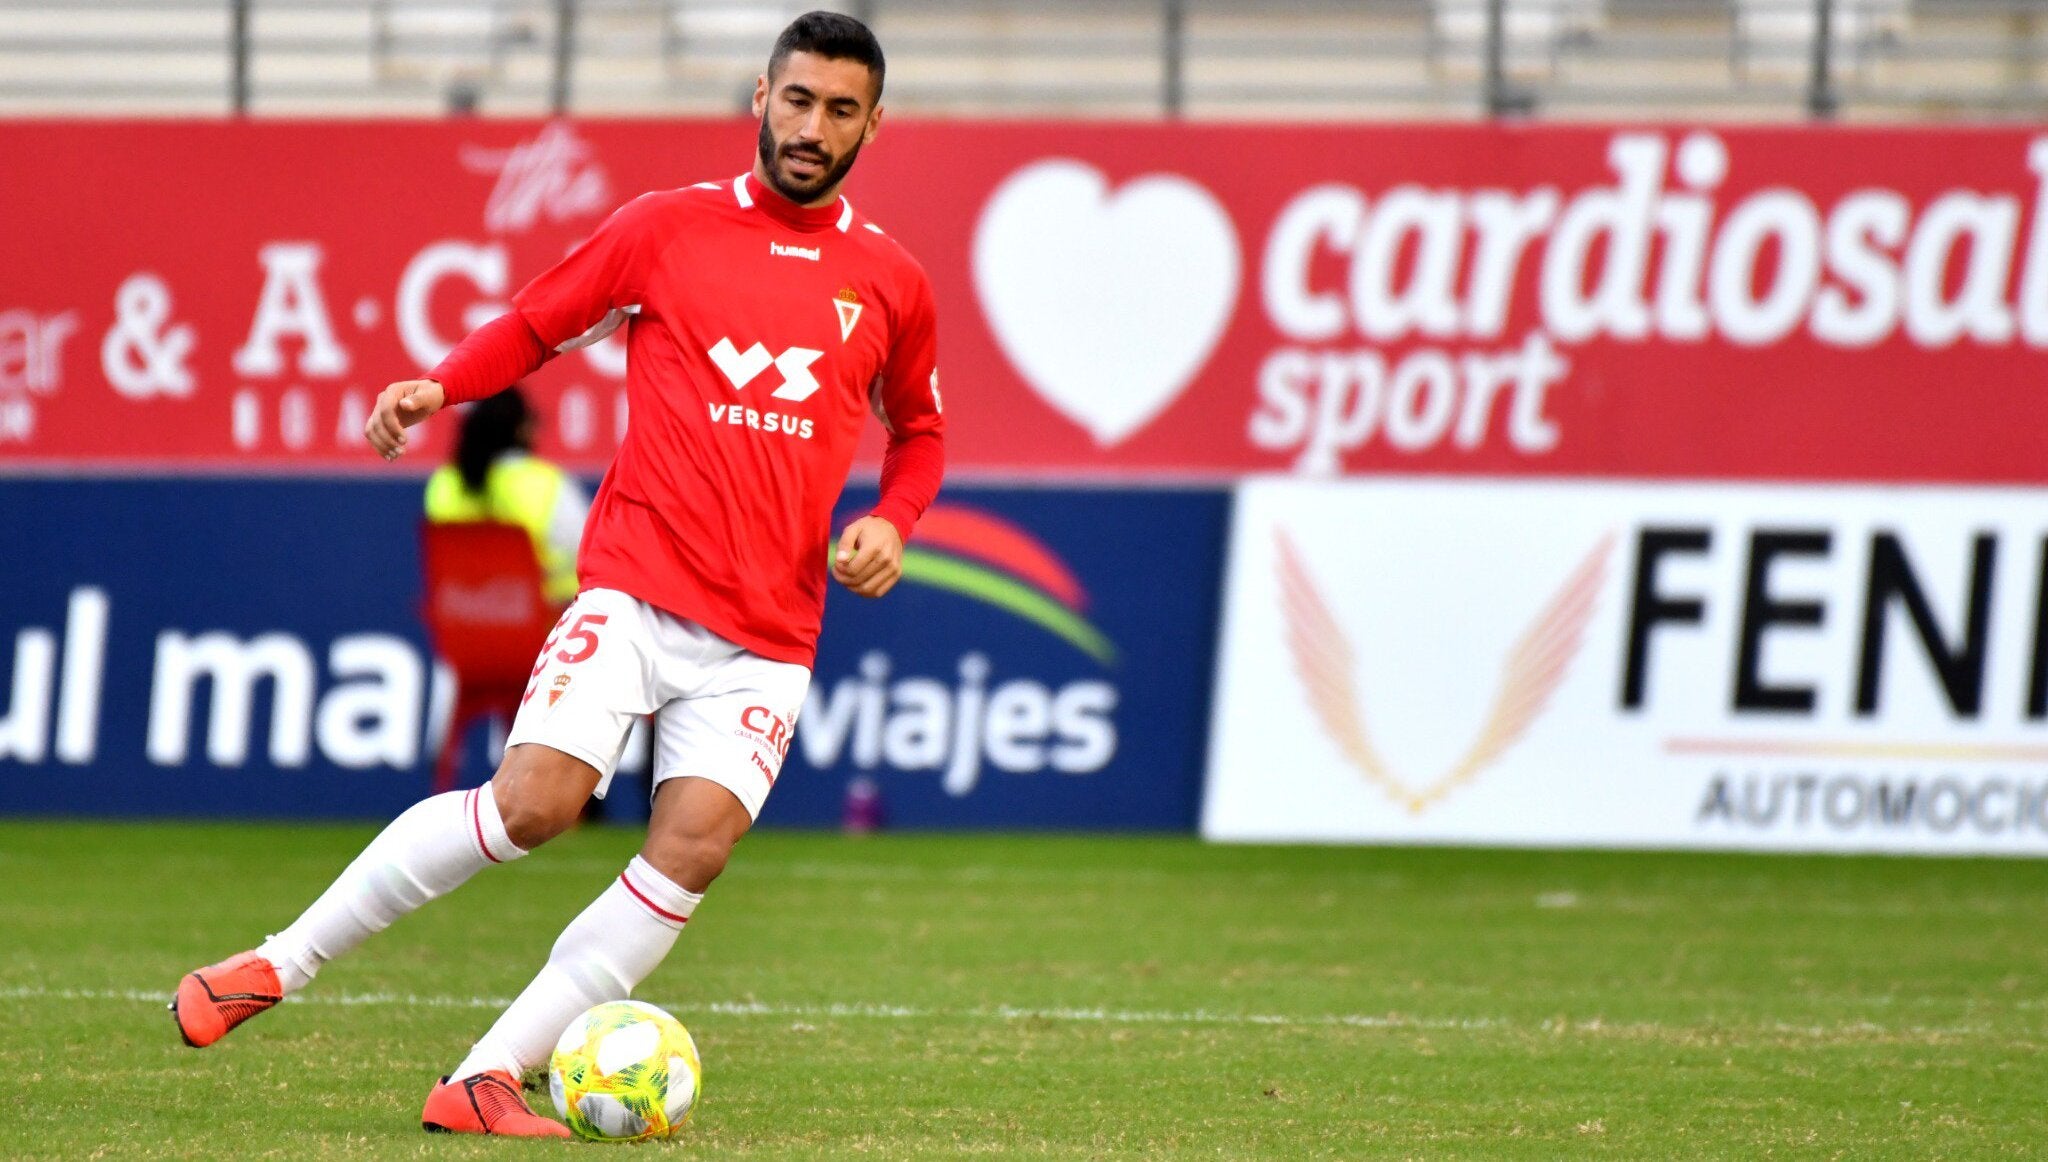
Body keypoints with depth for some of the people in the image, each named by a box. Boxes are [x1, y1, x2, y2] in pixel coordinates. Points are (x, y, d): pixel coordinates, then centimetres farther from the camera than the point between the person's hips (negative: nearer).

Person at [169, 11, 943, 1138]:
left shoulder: (891, 283, 11)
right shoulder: (667, 228, 5)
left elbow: (919, 431, 27)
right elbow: (532, 324, 15)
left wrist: (891, 521, 7)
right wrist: (435, 386, -3)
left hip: (767, 634, 2)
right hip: (636, 583, -2)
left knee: (692, 846, -16)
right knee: (533, 800, -19)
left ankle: (484, 1081, -11)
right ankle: (277, 964, -2)